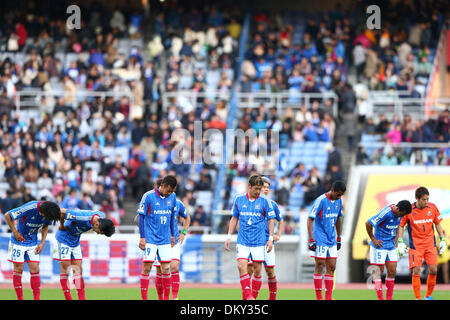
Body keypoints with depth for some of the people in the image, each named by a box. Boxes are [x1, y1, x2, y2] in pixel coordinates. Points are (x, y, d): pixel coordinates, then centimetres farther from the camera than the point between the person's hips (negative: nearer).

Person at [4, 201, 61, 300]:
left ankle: (37, 298, 1)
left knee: (35, 270, -1)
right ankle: (20, 298, 5)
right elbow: (7, 215, -21)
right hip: (19, 240, -4)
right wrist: (15, 232, -15)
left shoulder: (48, 213, -12)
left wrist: (42, 243, 1)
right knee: (18, 269, -1)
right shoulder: (30, 208, -29)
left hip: (33, 242, 4)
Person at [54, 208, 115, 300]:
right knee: (65, 269, -6)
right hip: (64, 238, -7)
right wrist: (62, 225, -15)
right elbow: (61, 211, -34)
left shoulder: (101, 217, -11)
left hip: (75, 241, 7)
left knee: (78, 270, 3)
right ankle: (68, 298, -2)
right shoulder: (83, 217, -34)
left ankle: (82, 297, 3)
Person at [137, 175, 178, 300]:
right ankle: (144, 297, -3)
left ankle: (166, 297, 12)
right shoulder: (148, 196, -9)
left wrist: (173, 235, 18)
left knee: (166, 268, 2)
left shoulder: (172, 197, 5)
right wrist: (142, 237, -7)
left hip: (165, 239, 4)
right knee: (147, 267, -8)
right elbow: (141, 217, -4)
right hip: (150, 238, -4)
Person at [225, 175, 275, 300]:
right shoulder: (239, 199, 5)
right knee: (241, 266, -15)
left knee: (257, 270, 0)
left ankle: (254, 296, 10)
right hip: (242, 241, 1)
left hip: (259, 241, -1)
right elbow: (234, 219, 14)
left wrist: (271, 239, -2)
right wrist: (229, 236, 9)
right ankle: (247, 295, -13)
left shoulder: (264, 201, 0)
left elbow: (271, 220, 4)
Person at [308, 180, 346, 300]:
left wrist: (339, 238, 22)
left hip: (332, 240, 7)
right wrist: (311, 240, -19)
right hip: (320, 240, -7)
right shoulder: (320, 201, -14)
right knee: (320, 266, -4)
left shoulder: (338, 201, 8)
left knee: (331, 267, 4)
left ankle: (328, 297, 7)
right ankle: (318, 297, 0)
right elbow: (310, 219, -14)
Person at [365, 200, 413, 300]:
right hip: (380, 245, -7)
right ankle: (380, 297, 0)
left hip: (391, 246, 7)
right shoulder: (385, 213, -24)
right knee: (378, 271, -2)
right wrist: (373, 239, -12)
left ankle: (389, 298, 11)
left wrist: (395, 239, 12)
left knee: (392, 271, 3)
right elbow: (368, 224, -19)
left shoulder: (400, 213, 0)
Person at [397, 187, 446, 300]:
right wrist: (400, 242, -7)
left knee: (433, 270, -4)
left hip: (430, 244, 3)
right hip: (415, 246, -3)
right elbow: (401, 225, 0)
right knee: (416, 271, -9)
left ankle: (428, 296, 14)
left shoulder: (432, 208, -1)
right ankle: (417, 298, -1)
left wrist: (442, 240, 8)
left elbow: (438, 224, 11)